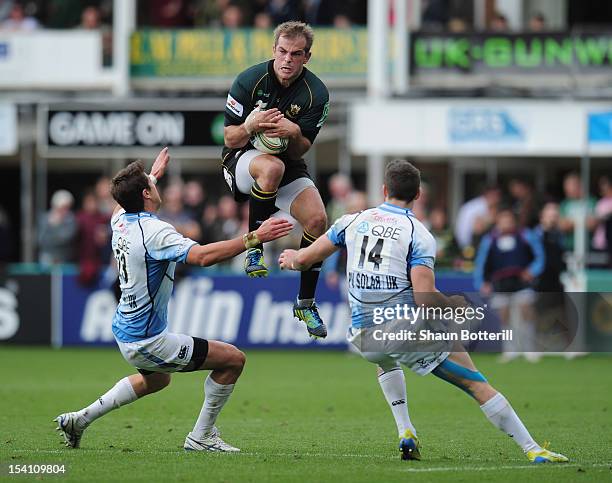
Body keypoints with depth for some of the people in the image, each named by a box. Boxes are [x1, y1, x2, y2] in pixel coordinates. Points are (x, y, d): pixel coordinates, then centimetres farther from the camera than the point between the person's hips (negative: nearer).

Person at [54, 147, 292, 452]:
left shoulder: (121, 220, 2)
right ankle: (201, 437, 3)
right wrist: (254, 238, -40)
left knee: (156, 379, 38)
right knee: (233, 359, -5)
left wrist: (154, 174, 45)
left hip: (124, 333, 10)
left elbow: (126, 199, 30)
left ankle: (80, 419, 34)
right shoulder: (154, 231, -25)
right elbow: (202, 256, -40)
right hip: (148, 341, -10)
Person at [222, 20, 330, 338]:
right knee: (273, 167, -39)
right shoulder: (250, 80, -16)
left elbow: (300, 151, -8)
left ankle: (305, 303, 2)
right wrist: (251, 126, -35)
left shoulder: (316, 94, -10)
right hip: (242, 158, -3)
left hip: (288, 163, 4)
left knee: (317, 219, -17)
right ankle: (253, 248, -23)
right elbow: (230, 138, -12)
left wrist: (293, 133, -31)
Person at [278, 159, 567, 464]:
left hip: (363, 336, 4)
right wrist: (454, 304, 2)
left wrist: (291, 259, 39)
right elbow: (425, 298, -17)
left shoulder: (353, 221, 7)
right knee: (478, 386, 2)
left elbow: (305, 259, 17)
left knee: (386, 361, 41)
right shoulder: (419, 235, -7)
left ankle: (406, 434, 26)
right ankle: (533, 451, -4)